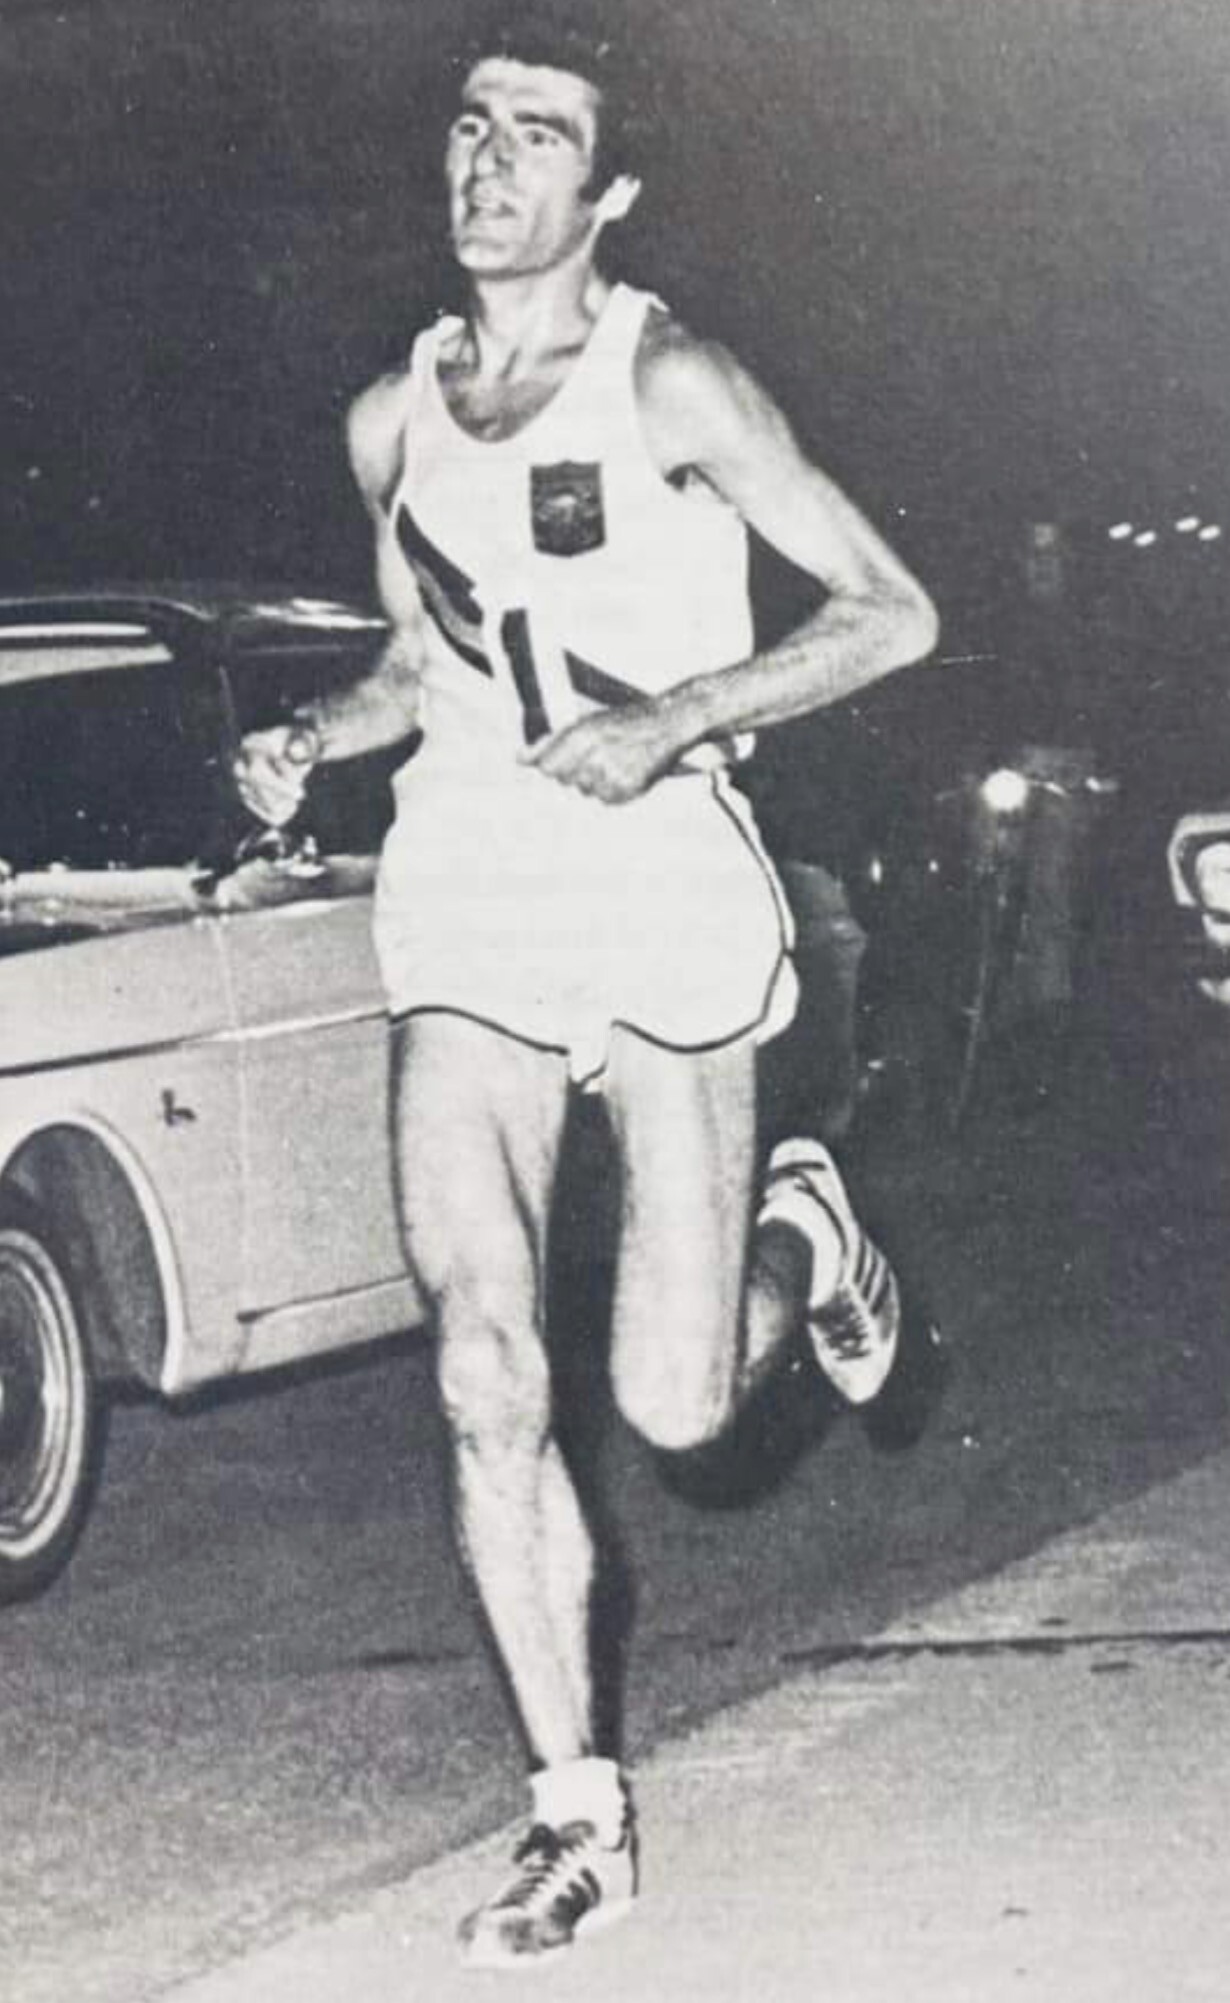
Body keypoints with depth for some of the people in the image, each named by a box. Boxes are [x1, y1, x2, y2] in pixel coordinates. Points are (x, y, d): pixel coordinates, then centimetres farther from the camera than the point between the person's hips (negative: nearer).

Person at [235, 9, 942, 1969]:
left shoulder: (669, 384, -8)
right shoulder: (393, 418, 8)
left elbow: (895, 613, -8)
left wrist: (673, 719, -17)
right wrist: (306, 741, 3)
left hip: (664, 888, -4)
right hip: (467, 903, 4)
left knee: (673, 1406, -3)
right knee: (489, 1382, -6)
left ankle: (804, 1240, 32)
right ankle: (579, 1812, 5)